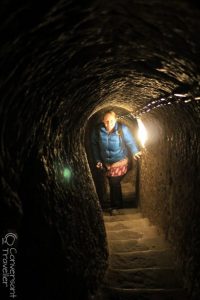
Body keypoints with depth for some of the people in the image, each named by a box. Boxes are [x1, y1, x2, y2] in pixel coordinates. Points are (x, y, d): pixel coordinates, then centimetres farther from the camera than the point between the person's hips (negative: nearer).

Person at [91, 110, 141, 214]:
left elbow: (130, 141, -7)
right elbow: (94, 145, -3)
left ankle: (115, 206, 22)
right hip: (106, 162, 3)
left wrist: (135, 152, -14)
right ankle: (118, 204, 40)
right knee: (114, 184, 17)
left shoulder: (122, 128, -21)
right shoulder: (97, 130, -15)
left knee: (114, 183, 1)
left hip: (120, 161, -2)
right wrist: (97, 160, -2)